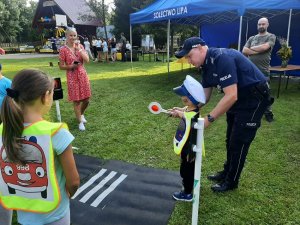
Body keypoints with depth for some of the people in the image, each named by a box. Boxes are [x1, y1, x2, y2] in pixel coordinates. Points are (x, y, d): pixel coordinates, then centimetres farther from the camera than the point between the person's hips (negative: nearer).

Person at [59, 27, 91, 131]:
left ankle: (81, 114, 39)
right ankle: (80, 122, 18)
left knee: (86, 99, 9)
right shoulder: (63, 49, -7)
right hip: (72, 77, -4)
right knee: (76, 100, 3)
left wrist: (79, 49, -11)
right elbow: (61, 66, -4)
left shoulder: (80, 46, 5)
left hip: (83, 75, 4)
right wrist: (71, 66, -21)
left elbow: (87, 60, -6)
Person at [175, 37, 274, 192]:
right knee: (231, 139, 18)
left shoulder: (222, 58, -29)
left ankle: (231, 181, 19)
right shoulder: (206, 65, 0)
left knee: (239, 142, 0)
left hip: (254, 98, -9)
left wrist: (209, 119, -31)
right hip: (238, 98, 9)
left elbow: (231, 96, -34)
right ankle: (227, 172, 37)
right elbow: (204, 96, 3)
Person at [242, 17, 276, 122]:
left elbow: (264, 47, -15)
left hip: (263, 71, -4)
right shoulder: (252, 38, 14)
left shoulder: (271, 37, 3)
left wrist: (251, 48, -1)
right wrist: (258, 51, -9)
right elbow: (244, 51, 0)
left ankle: (268, 113, 15)